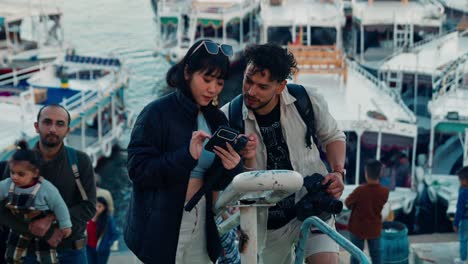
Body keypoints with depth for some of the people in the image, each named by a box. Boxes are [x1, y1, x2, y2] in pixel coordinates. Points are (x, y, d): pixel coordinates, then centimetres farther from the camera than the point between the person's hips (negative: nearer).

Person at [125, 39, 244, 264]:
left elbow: (217, 183, 10)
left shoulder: (217, 119, 8)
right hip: (162, 228, -5)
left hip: (202, 228, 5)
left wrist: (232, 168, -13)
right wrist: (187, 155, -27)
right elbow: (137, 170, -16)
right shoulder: (157, 113, -9)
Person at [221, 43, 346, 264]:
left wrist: (338, 172, -9)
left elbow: (333, 137, 8)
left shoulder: (307, 101, -12)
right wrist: (247, 161, -30)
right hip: (266, 220, 1)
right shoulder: (228, 117, -13)